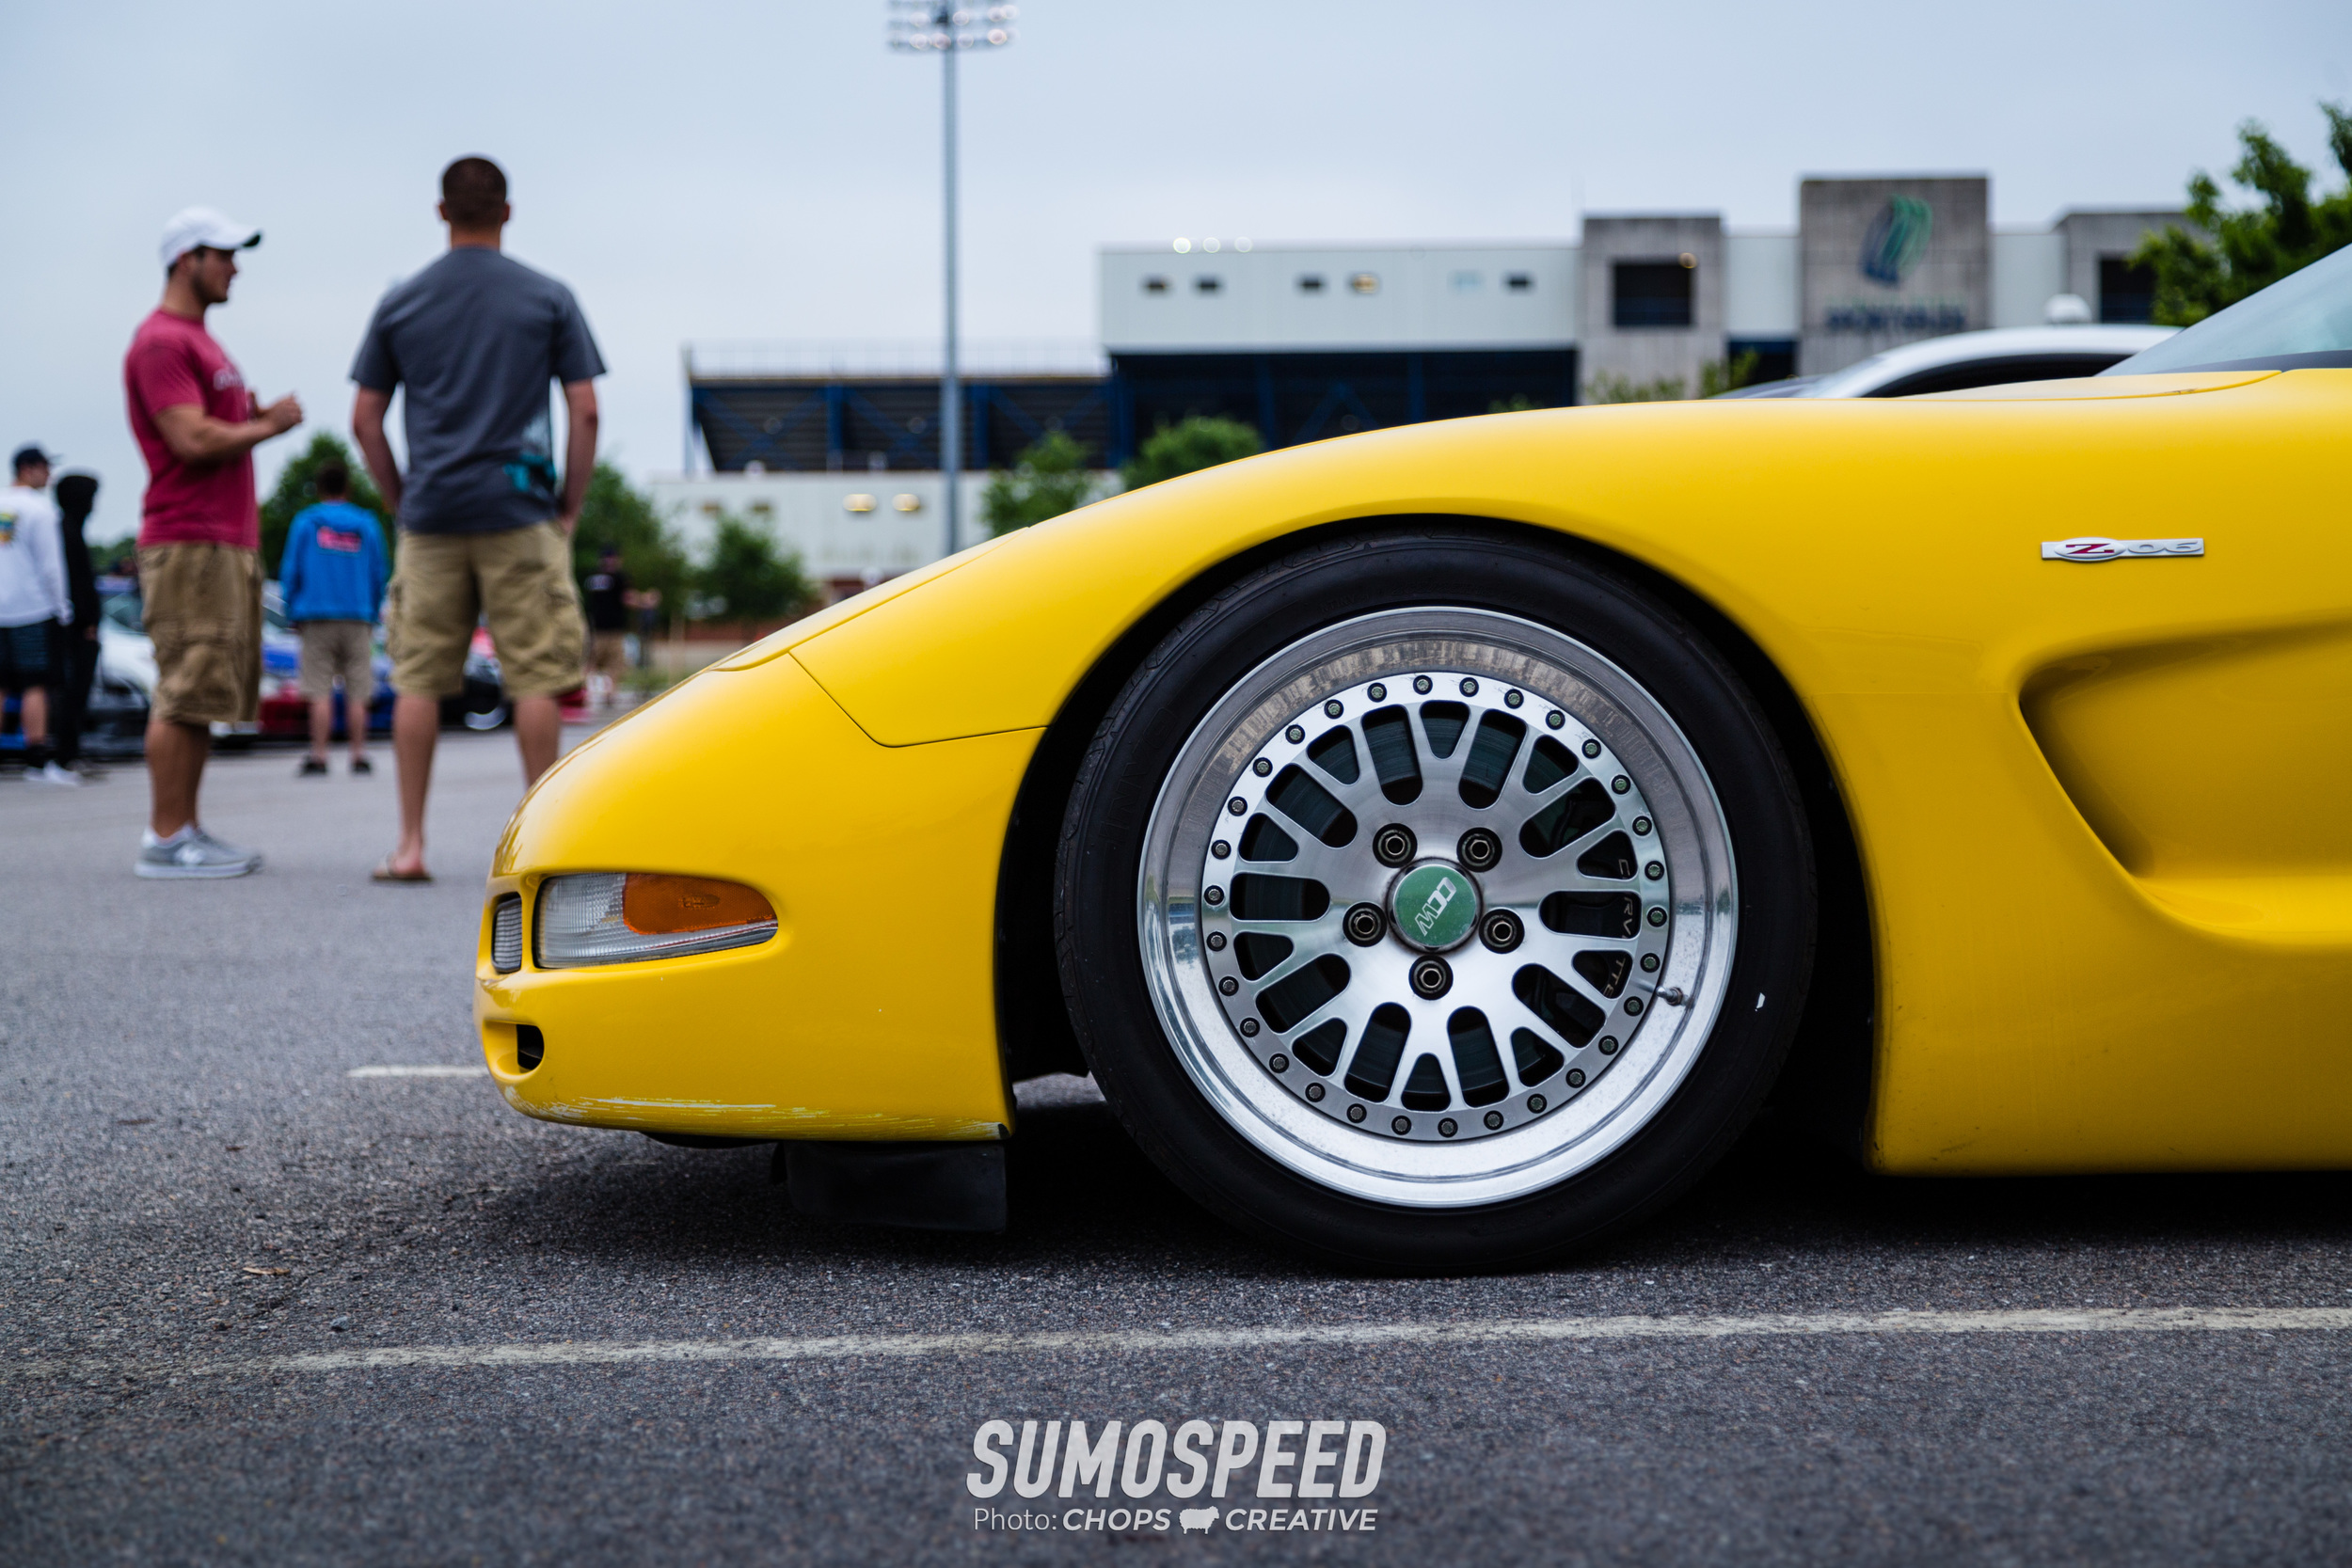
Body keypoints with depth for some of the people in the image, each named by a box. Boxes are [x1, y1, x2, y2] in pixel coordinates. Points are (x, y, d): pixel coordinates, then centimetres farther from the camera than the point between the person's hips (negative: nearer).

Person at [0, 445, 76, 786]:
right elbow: (49, 565, -9)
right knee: (35, 685, -4)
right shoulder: (39, 509, -7)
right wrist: (62, 610, -1)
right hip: (32, 609, -6)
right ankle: (37, 761, -7)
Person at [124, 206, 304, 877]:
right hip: (189, 544, -10)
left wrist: (260, 416, 6)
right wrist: (267, 425, -5)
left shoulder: (202, 343, 23)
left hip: (231, 543, 10)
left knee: (206, 695, 10)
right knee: (185, 694, -11)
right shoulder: (160, 342, -9)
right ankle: (165, 839, -9)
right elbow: (193, 440, -19)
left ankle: (186, 834, 13)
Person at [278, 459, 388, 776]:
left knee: (320, 693, -2)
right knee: (357, 693, 3)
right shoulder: (367, 524, 8)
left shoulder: (305, 522, 3)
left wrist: (293, 614, 10)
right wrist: (372, 613, 18)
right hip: (357, 619, 1)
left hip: (316, 618, -1)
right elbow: (379, 575, 9)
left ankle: (318, 757, -5)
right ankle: (358, 755, 0)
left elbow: (290, 572, 2)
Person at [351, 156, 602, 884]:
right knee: (536, 679, 1)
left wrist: (400, 502, 14)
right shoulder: (548, 298, 2)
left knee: (417, 680, 5)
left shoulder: (400, 303, 7)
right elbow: (584, 412, -2)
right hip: (520, 513, -2)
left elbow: (365, 421, 5)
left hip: (431, 516, 2)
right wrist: (570, 506, 5)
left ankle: (410, 844, 4)